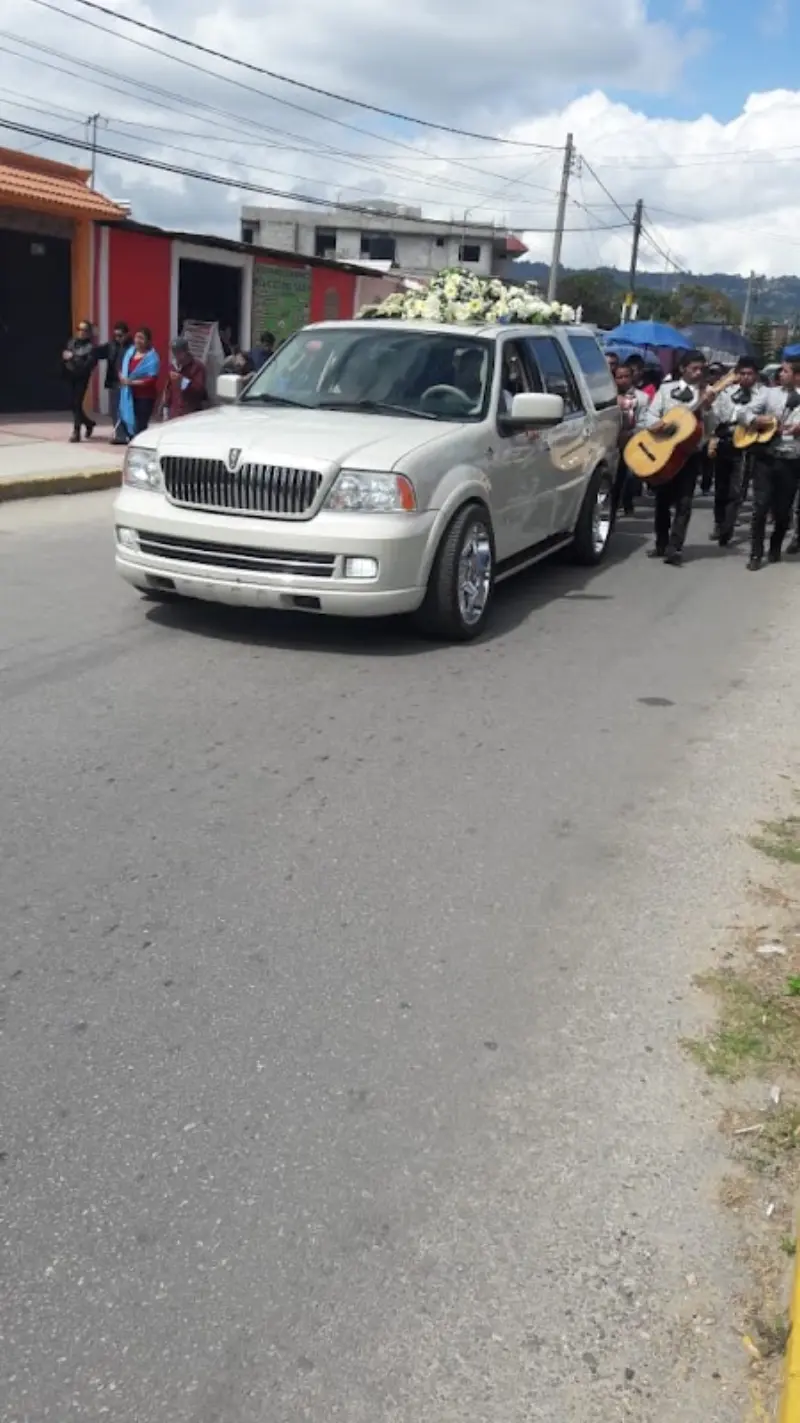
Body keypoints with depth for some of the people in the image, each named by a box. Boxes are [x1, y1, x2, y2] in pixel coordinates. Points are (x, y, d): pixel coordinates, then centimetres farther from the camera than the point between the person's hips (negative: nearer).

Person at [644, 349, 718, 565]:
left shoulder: (707, 394, 1)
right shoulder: (667, 389, 4)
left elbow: (711, 428, -5)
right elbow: (650, 415, 2)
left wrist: (707, 408, -21)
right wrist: (655, 423, -20)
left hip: (691, 453, -2)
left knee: (684, 501, -7)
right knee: (663, 499, 9)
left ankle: (675, 547, -10)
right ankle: (661, 544, 20)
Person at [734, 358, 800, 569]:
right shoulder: (768, 392, 6)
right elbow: (742, 413, 3)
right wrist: (756, 420, -18)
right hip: (766, 458, 0)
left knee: (783, 510, 7)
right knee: (760, 507, -5)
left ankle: (775, 548, 31)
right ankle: (756, 554, 5)